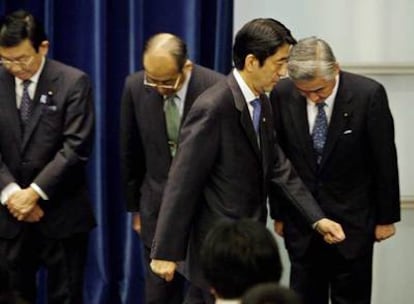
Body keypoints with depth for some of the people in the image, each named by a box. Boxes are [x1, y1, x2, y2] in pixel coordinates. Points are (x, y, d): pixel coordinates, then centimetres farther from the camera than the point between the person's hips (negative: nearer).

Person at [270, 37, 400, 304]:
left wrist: (387, 217, -1)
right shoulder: (282, 95, -8)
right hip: (301, 221, 2)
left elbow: (385, 160, -6)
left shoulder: (369, 95, -15)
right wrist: (279, 213, 8)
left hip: (352, 219, -2)